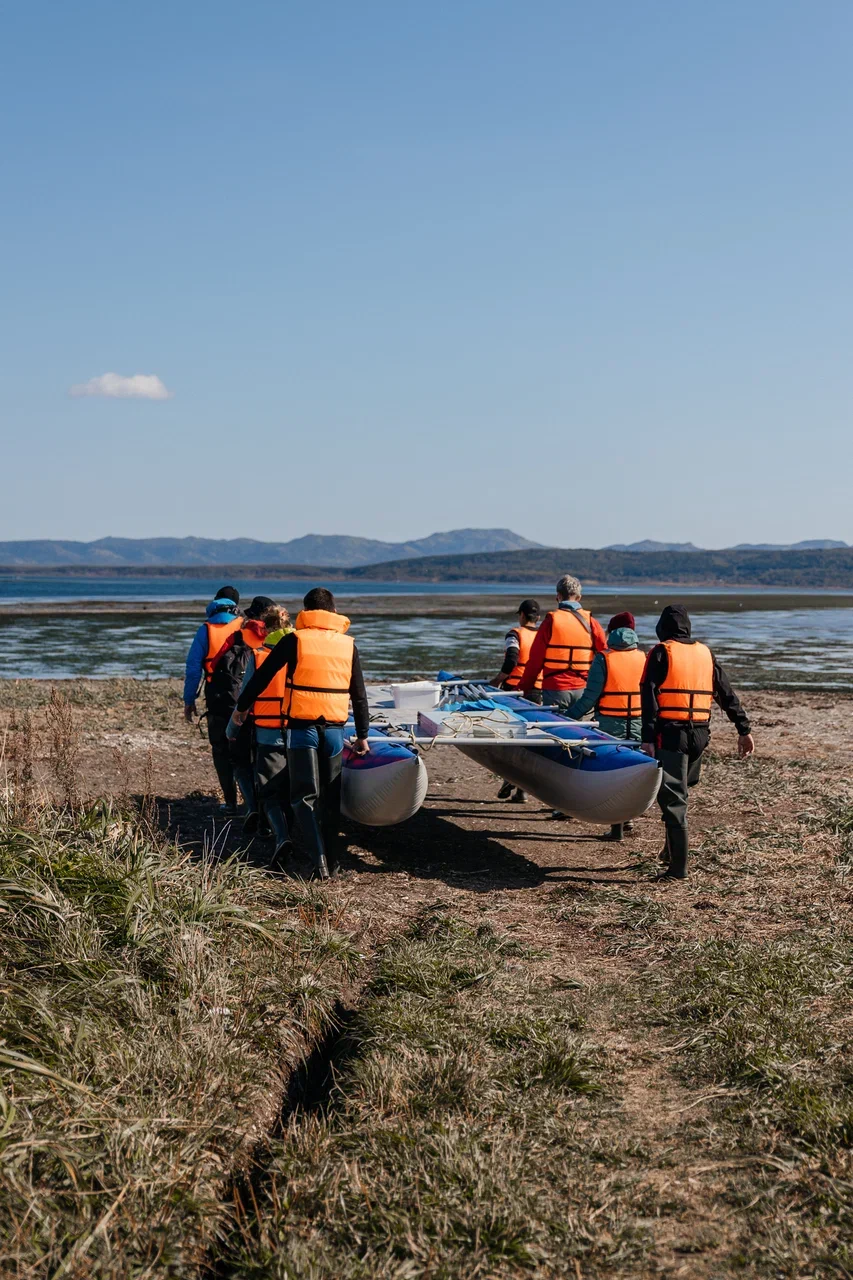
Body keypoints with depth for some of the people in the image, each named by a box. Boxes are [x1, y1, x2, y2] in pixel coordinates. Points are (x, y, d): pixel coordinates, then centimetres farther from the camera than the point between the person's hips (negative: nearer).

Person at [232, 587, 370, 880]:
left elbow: (263, 676, 0)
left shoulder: (295, 640, -2)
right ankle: (330, 854, 18)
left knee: (305, 795, 1)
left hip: (301, 726, -3)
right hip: (335, 727, 3)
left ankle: (318, 859, -12)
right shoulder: (347, 644, 8)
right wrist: (362, 734, 18)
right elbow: (359, 694, 11)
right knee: (331, 796, 14)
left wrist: (241, 706, 14)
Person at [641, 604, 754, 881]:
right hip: (700, 734, 5)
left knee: (672, 799, -3)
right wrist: (744, 729, 18)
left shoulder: (662, 652, -3)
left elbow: (649, 697, -12)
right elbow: (727, 695, 14)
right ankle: (672, 850, 28)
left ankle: (678, 867, -5)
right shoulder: (705, 653, 12)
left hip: (670, 733, -5)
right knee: (680, 791, 22)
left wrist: (648, 738, -15)